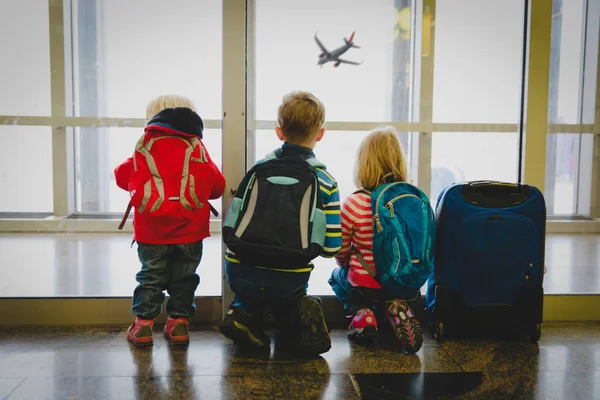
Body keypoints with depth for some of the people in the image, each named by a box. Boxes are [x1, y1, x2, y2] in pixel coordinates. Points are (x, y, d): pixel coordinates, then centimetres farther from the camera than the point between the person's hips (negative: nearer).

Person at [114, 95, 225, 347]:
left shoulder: (144, 149, 5)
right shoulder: (198, 149, 4)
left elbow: (122, 176, 15)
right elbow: (217, 185, 7)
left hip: (151, 230, 0)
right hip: (190, 231, 0)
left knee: (150, 276, 15)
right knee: (183, 278, 15)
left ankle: (143, 324, 17)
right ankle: (179, 322, 19)